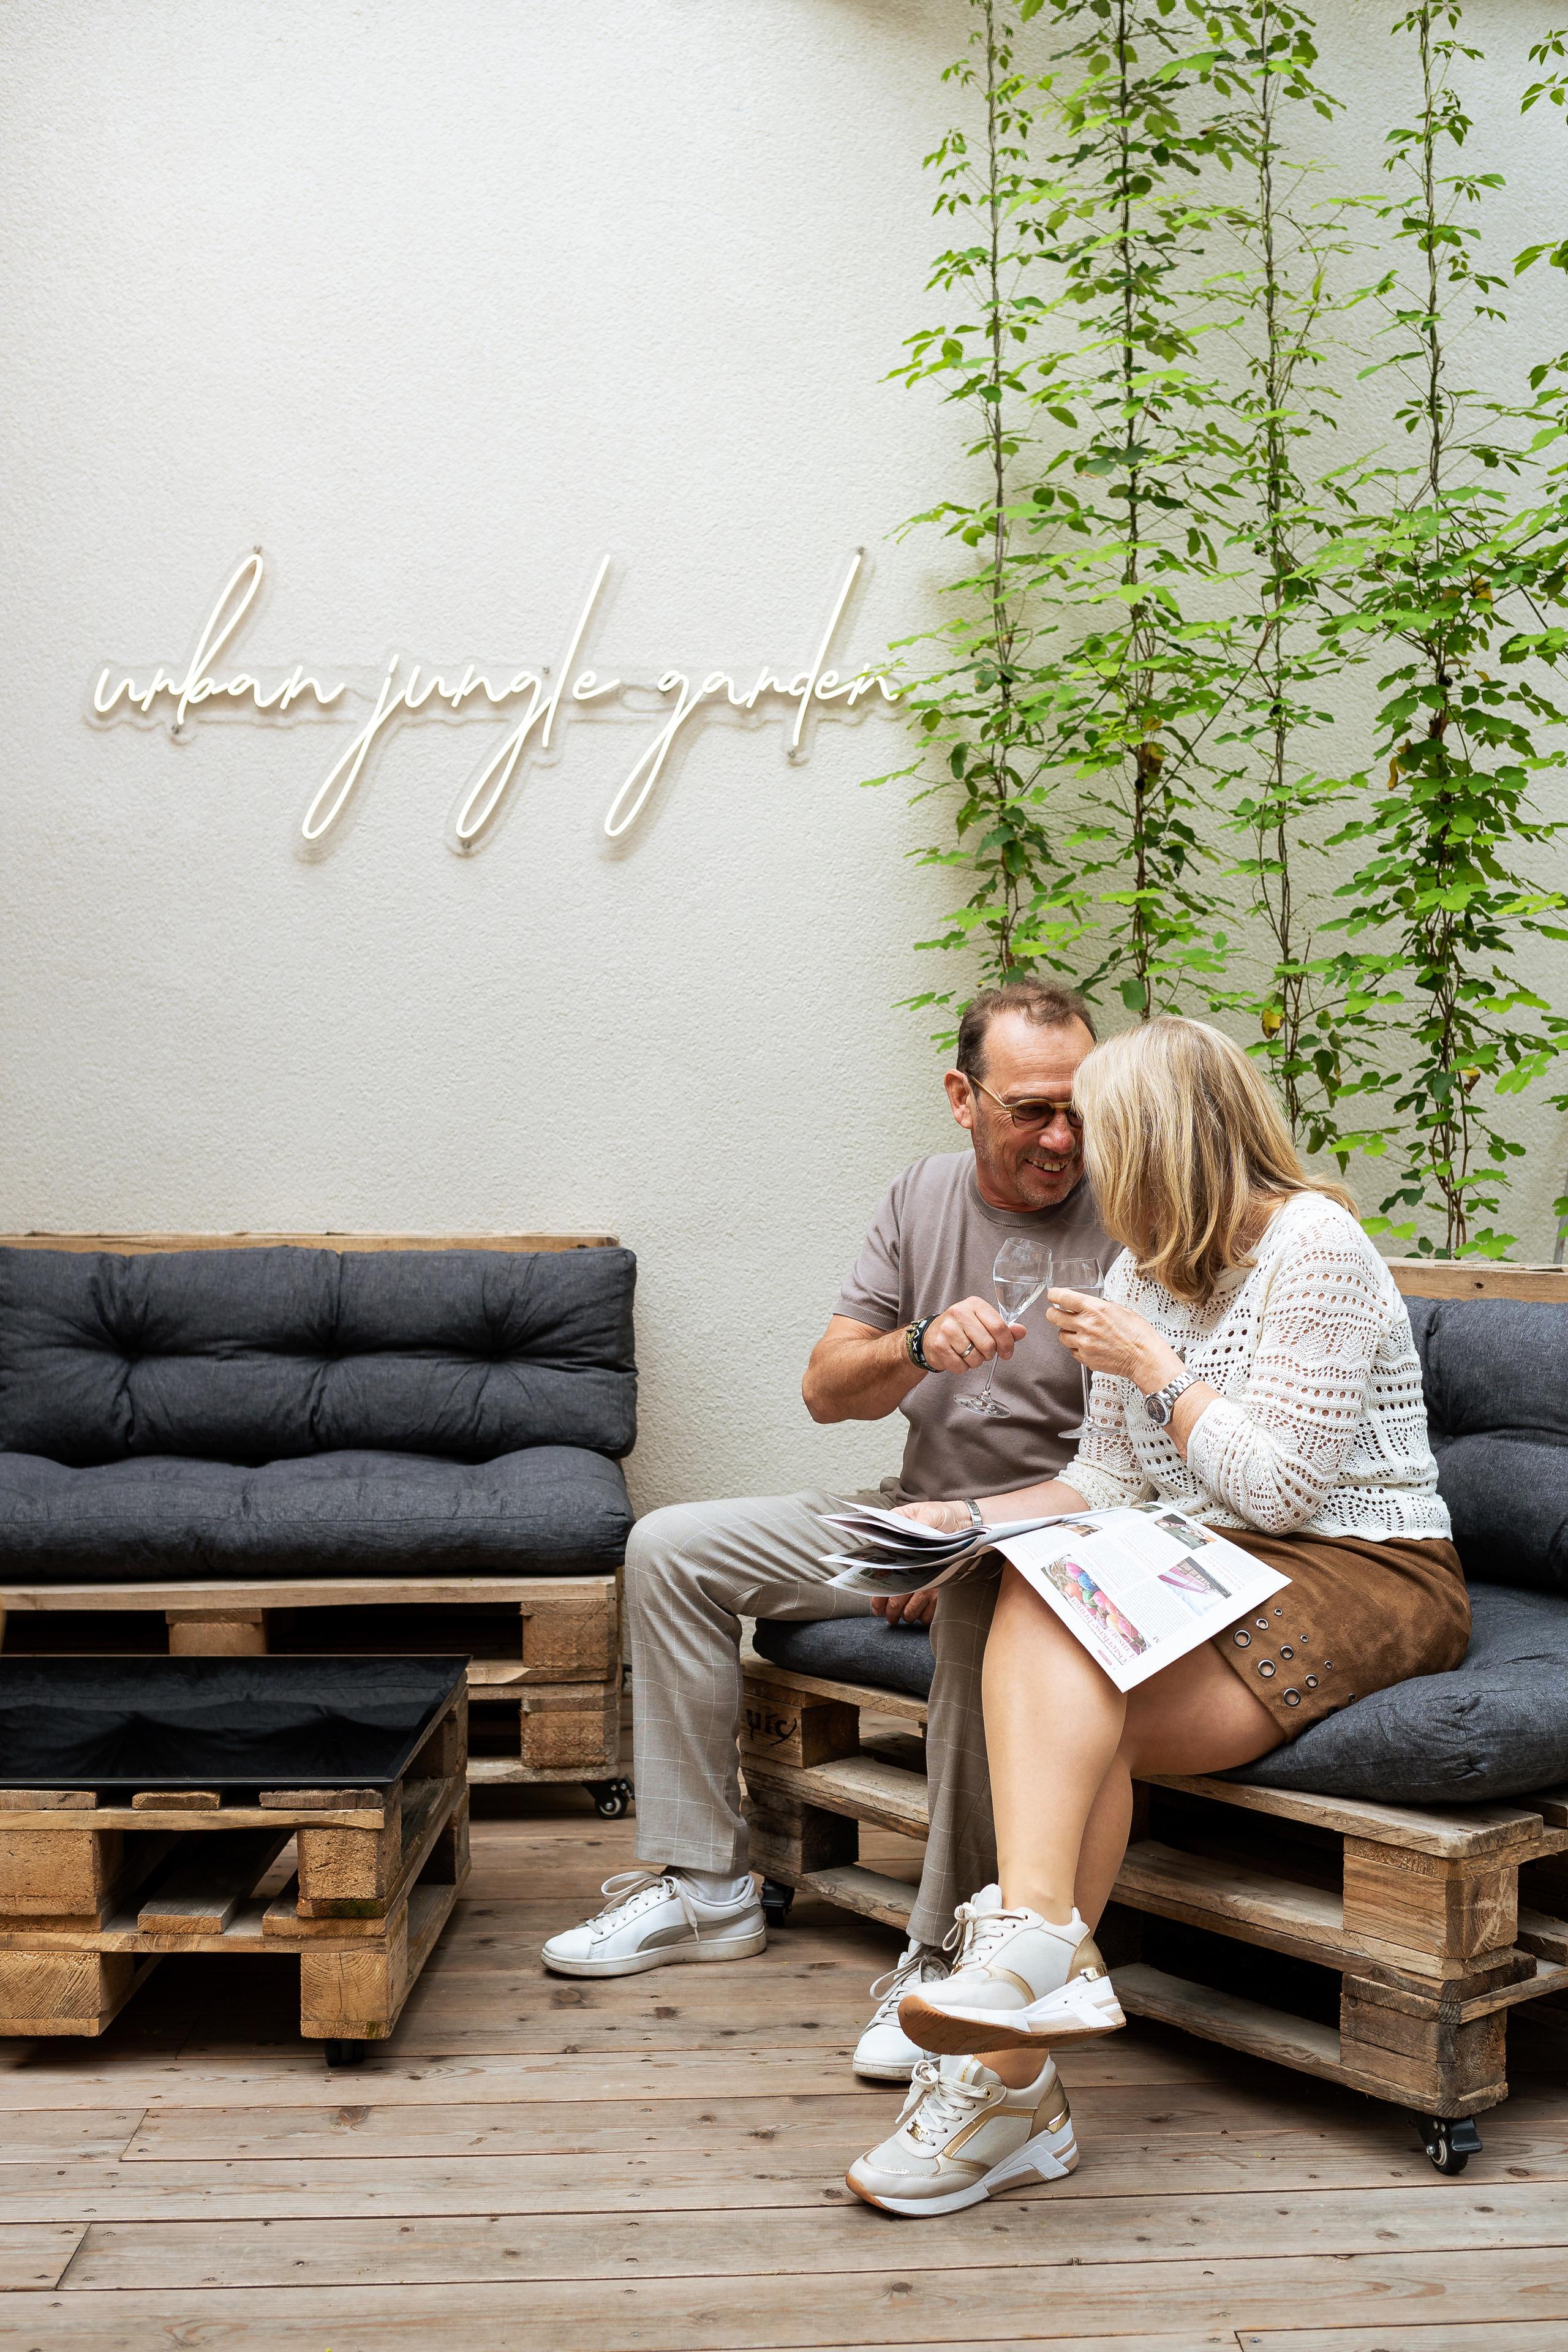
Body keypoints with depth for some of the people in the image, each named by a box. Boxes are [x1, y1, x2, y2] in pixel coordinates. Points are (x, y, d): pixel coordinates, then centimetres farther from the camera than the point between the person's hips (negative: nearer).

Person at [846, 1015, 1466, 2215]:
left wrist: (1152, 1364, -10)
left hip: (1361, 1579, -7)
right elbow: (1107, 1481, 13)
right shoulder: (1144, 1270, 15)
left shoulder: (1313, 1246, -10)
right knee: (1035, 1598, -26)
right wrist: (969, 1518, -1)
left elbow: (1278, 1487, -16)